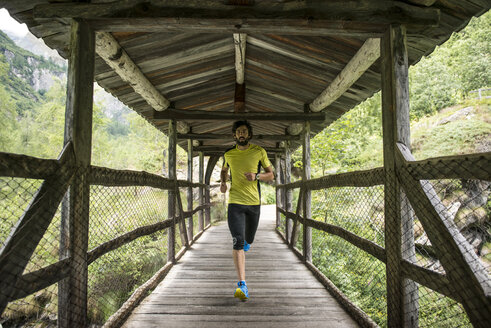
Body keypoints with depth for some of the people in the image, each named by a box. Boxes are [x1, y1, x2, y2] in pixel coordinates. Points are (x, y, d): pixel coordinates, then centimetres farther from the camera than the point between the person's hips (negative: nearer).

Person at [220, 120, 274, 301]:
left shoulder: (259, 152, 2)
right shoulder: (228, 154, 6)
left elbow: (271, 175, 6)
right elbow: (224, 170, 26)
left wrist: (256, 176, -14)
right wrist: (223, 182, 4)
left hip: (254, 202, 1)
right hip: (235, 203, -1)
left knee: (248, 239, 17)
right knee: (237, 243, -14)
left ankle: (246, 241, 58)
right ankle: (242, 285, -14)